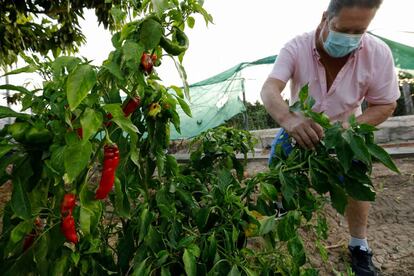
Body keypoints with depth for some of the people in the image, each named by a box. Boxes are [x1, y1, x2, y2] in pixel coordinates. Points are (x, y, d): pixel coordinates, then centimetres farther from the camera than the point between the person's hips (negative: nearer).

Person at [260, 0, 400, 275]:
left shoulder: (378, 53, -23)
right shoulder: (296, 48, -28)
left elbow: (386, 104, -14)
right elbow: (269, 89, -40)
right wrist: (288, 119, -63)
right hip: (299, 127, 0)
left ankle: (359, 245, 19)